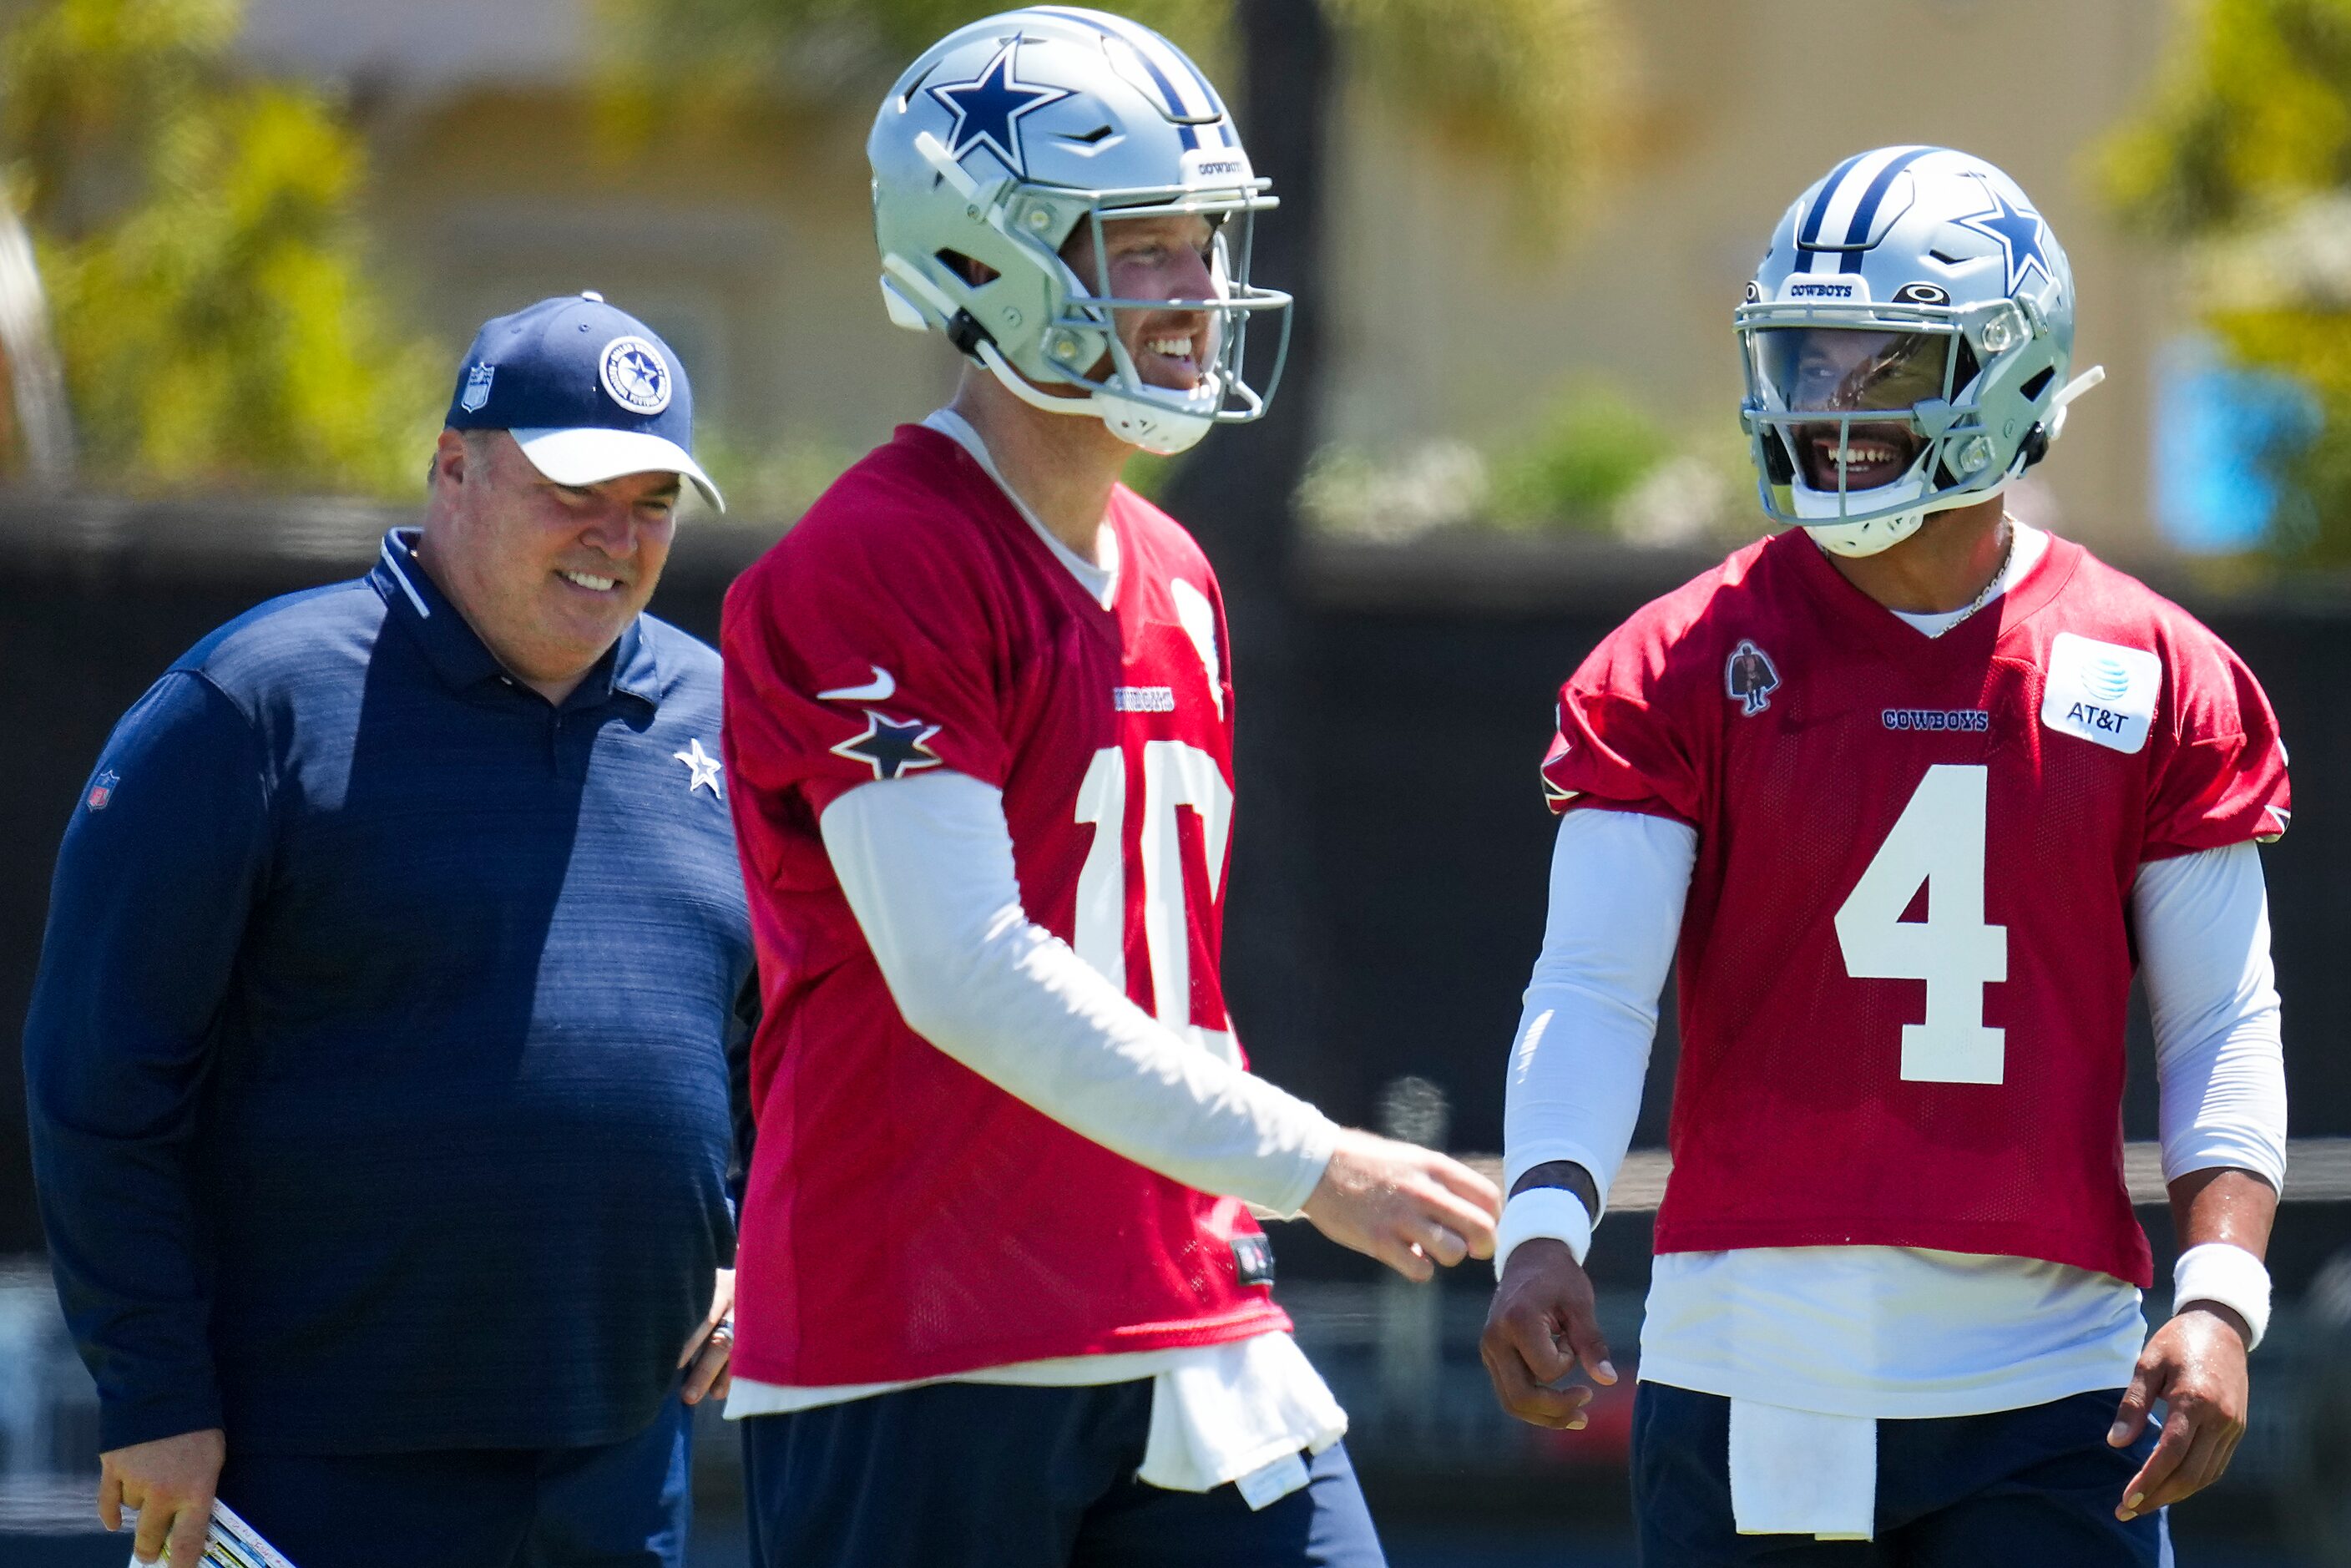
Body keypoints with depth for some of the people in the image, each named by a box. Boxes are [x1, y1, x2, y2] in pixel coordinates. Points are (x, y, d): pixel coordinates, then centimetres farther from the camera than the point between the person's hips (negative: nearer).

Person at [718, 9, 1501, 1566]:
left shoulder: (1171, 582, 16)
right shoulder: (869, 573, -12)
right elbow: (967, 979, -21)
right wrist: (1308, 1166, -22)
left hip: (1185, 1341, 8)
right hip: (916, 1373, -8)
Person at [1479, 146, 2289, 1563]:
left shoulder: (2155, 682, 5)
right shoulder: (1687, 669, 2)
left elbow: (2223, 1028, 6)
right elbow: (1595, 986, -6)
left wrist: (2221, 1294, -9)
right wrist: (1544, 1230, -24)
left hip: (2049, 1393, 0)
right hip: (1751, 1379, 0)